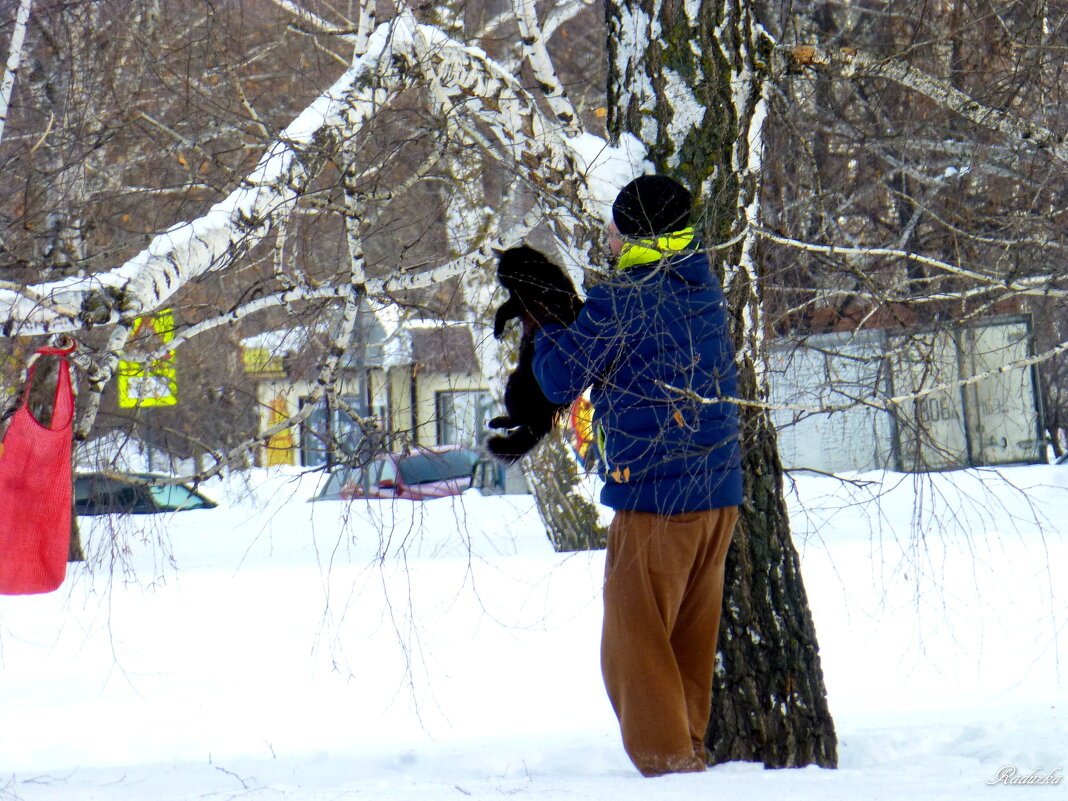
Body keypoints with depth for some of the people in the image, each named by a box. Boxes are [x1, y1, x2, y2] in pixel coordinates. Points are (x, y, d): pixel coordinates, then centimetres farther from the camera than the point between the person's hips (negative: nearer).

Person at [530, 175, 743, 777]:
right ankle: (691, 753, 19)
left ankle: (667, 761, -6)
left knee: (635, 645, -1)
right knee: (691, 642, 15)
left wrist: (547, 319, 11)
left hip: (655, 497, -8)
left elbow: (561, 380, -6)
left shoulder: (621, 302, -12)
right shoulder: (706, 291, 10)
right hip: (721, 496, 8)